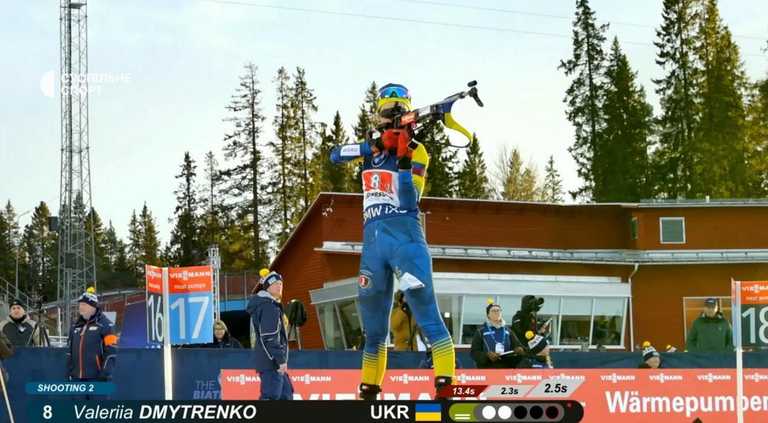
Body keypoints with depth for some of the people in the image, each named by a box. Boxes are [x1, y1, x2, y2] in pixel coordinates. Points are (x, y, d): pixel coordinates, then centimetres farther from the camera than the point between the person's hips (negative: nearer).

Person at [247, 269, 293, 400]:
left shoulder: (269, 305, 18)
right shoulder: (269, 307, -14)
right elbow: (269, 337, -22)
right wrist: (281, 359, -22)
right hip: (271, 361, -11)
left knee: (286, 395, 14)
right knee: (271, 396, -14)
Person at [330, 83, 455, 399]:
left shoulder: (417, 151, 2)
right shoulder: (371, 146, 16)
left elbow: (409, 202, -10)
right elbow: (336, 155, -3)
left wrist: (403, 159, -21)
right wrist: (376, 145, -13)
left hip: (404, 234, -5)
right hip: (372, 237, 5)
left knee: (426, 310, -17)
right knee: (373, 320, 12)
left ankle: (446, 384, -25)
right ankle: (369, 387, 22)